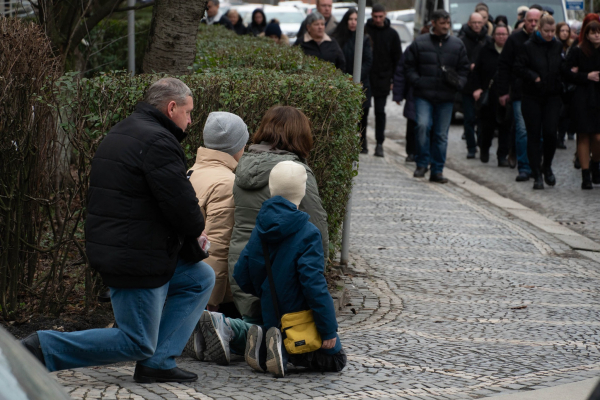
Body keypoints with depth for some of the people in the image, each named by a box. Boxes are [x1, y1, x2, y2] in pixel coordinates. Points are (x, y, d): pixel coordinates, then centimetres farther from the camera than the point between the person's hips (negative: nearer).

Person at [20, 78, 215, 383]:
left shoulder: (121, 134, 18)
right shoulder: (157, 142, -18)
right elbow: (180, 202, -22)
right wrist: (196, 233, 1)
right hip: (138, 260, -11)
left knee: (202, 279, 18)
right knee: (136, 344, -2)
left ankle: (157, 362, 12)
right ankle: (41, 349, -7)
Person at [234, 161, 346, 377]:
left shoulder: (260, 230, 1)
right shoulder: (307, 234, -20)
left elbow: (241, 275, 7)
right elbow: (314, 285, -22)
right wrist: (328, 329, -15)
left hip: (272, 318, 7)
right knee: (336, 359, 14)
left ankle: (263, 343, -2)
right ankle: (286, 352, -13)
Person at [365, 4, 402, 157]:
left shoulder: (392, 34, 4)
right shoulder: (365, 30, 0)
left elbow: (397, 58, 6)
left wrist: (394, 79, 0)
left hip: (382, 79, 0)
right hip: (365, 78, 0)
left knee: (380, 111, 1)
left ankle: (380, 143, 5)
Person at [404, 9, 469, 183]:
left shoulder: (457, 45, 9)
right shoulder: (420, 43, 3)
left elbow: (464, 69, 13)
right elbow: (409, 66, 6)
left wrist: (458, 82, -6)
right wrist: (417, 82, -9)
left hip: (446, 97, 2)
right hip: (424, 95, -2)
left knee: (441, 134, 4)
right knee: (423, 125, -18)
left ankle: (437, 170, 12)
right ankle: (422, 163, -1)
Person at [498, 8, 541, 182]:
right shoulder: (515, 39, 3)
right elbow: (503, 66, 4)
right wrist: (503, 91, -1)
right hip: (520, 93, -1)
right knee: (522, 130, -4)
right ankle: (524, 168, 0)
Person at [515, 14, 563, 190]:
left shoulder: (558, 46, 6)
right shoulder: (529, 46, -4)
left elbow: (564, 69, 15)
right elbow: (519, 68, -4)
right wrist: (534, 77, -17)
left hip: (553, 96, 2)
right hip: (532, 97, -2)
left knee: (550, 133, -8)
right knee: (534, 135, -1)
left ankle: (547, 167, 17)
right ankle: (537, 174, 5)